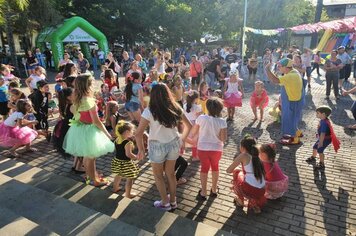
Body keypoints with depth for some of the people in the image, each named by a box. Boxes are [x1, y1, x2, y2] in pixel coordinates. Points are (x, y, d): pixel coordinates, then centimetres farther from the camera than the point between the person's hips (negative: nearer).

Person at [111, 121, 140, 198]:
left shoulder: (117, 139, -3)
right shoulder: (128, 142, -26)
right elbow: (128, 154, -29)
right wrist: (136, 157, -14)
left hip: (117, 161, 8)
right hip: (126, 163, -8)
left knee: (118, 175, 29)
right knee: (130, 178, 8)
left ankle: (115, 188, 47)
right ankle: (128, 194, 17)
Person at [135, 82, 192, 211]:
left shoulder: (149, 111, -18)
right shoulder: (175, 108, -6)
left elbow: (138, 133, -20)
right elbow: (188, 126, 4)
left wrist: (141, 149, -6)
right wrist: (182, 140, 15)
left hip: (157, 146, -4)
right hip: (173, 144, 4)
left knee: (158, 176, 20)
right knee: (170, 173, 22)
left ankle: (165, 203, 33)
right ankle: (173, 201, 38)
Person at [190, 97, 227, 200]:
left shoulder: (201, 118, -11)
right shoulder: (222, 121, -13)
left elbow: (192, 133, -2)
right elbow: (223, 139, -13)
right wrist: (216, 135, 5)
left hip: (202, 148, 0)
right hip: (216, 149, 0)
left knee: (204, 168, 18)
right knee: (215, 167, 24)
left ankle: (203, 192, 24)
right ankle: (214, 190, 38)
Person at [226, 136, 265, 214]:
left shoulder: (243, 156, -5)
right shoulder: (256, 157, 14)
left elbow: (228, 170, -2)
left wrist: (234, 170, 20)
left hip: (250, 190, -6)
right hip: (261, 192, 6)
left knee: (237, 173, 19)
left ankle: (240, 201, 29)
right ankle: (255, 203, 18)